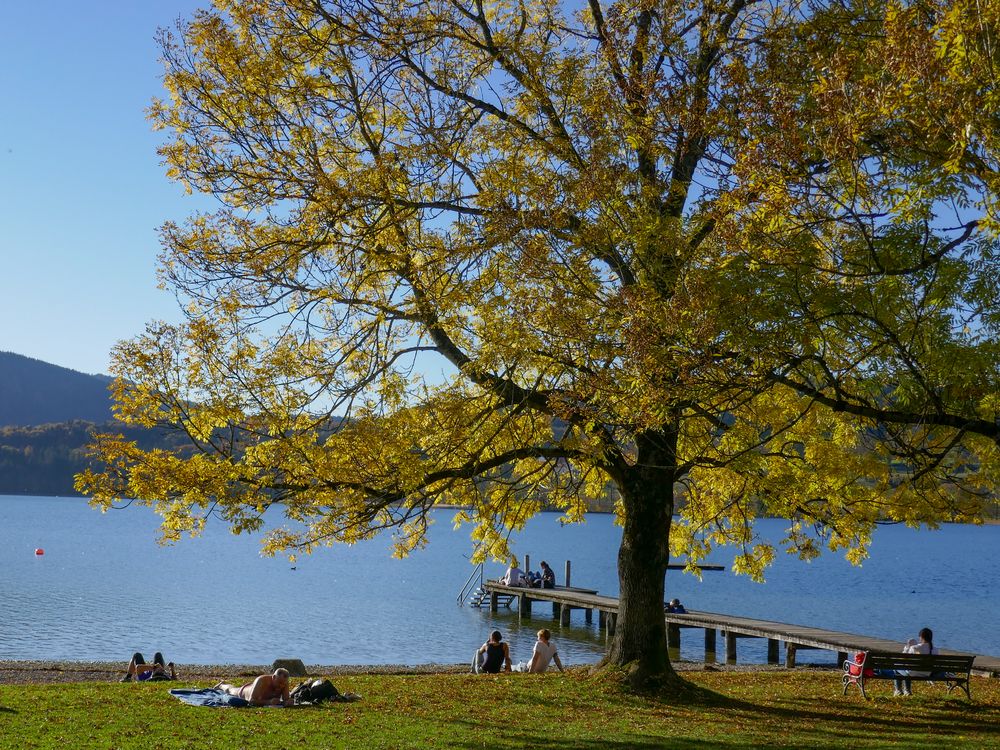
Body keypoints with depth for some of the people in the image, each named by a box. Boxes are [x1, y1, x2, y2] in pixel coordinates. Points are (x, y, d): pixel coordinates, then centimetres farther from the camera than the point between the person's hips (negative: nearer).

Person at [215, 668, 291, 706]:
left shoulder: (284, 683, -37)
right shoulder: (261, 680, -50)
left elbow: (286, 699, -32)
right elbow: (251, 701, -53)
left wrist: (287, 702, -56)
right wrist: (268, 702, -66)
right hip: (244, 691, -3)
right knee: (231, 690, 32)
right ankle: (222, 685, 64)